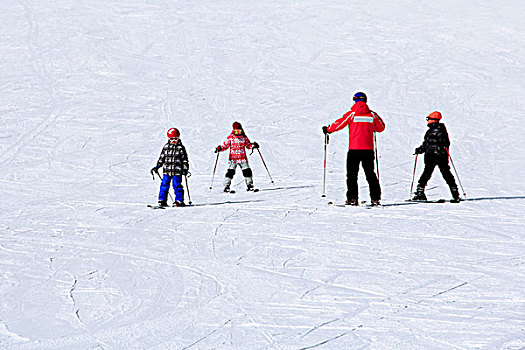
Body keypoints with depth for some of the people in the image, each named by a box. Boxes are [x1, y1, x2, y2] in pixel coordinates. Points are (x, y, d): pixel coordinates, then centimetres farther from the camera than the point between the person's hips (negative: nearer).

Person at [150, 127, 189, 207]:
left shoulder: (181, 148, 2)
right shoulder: (166, 147, 10)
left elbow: (185, 160, 3)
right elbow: (161, 158, 17)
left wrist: (185, 169, -4)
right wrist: (157, 167, 12)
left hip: (177, 171, -3)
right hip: (167, 171, 3)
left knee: (177, 186, -3)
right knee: (164, 185, 2)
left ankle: (179, 201, 5)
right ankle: (162, 201, 8)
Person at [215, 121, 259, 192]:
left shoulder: (244, 137, 8)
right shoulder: (230, 138, 1)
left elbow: (248, 145, 17)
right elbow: (225, 145, 5)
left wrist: (253, 145, -1)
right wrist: (219, 148, -13)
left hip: (243, 158, 2)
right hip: (233, 158, -2)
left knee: (247, 172, -1)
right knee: (230, 172, -11)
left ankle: (249, 185, 12)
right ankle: (226, 186, -5)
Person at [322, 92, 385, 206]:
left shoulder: (351, 114, -5)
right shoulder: (372, 114, 4)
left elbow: (339, 124, -4)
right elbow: (381, 127, 15)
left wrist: (328, 129, 13)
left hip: (354, 149, -3)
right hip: (368, 149, 3)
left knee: (352, 174, 3)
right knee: (370, 174, 11)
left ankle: (352, 198, -4)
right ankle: (375, 198, 6)